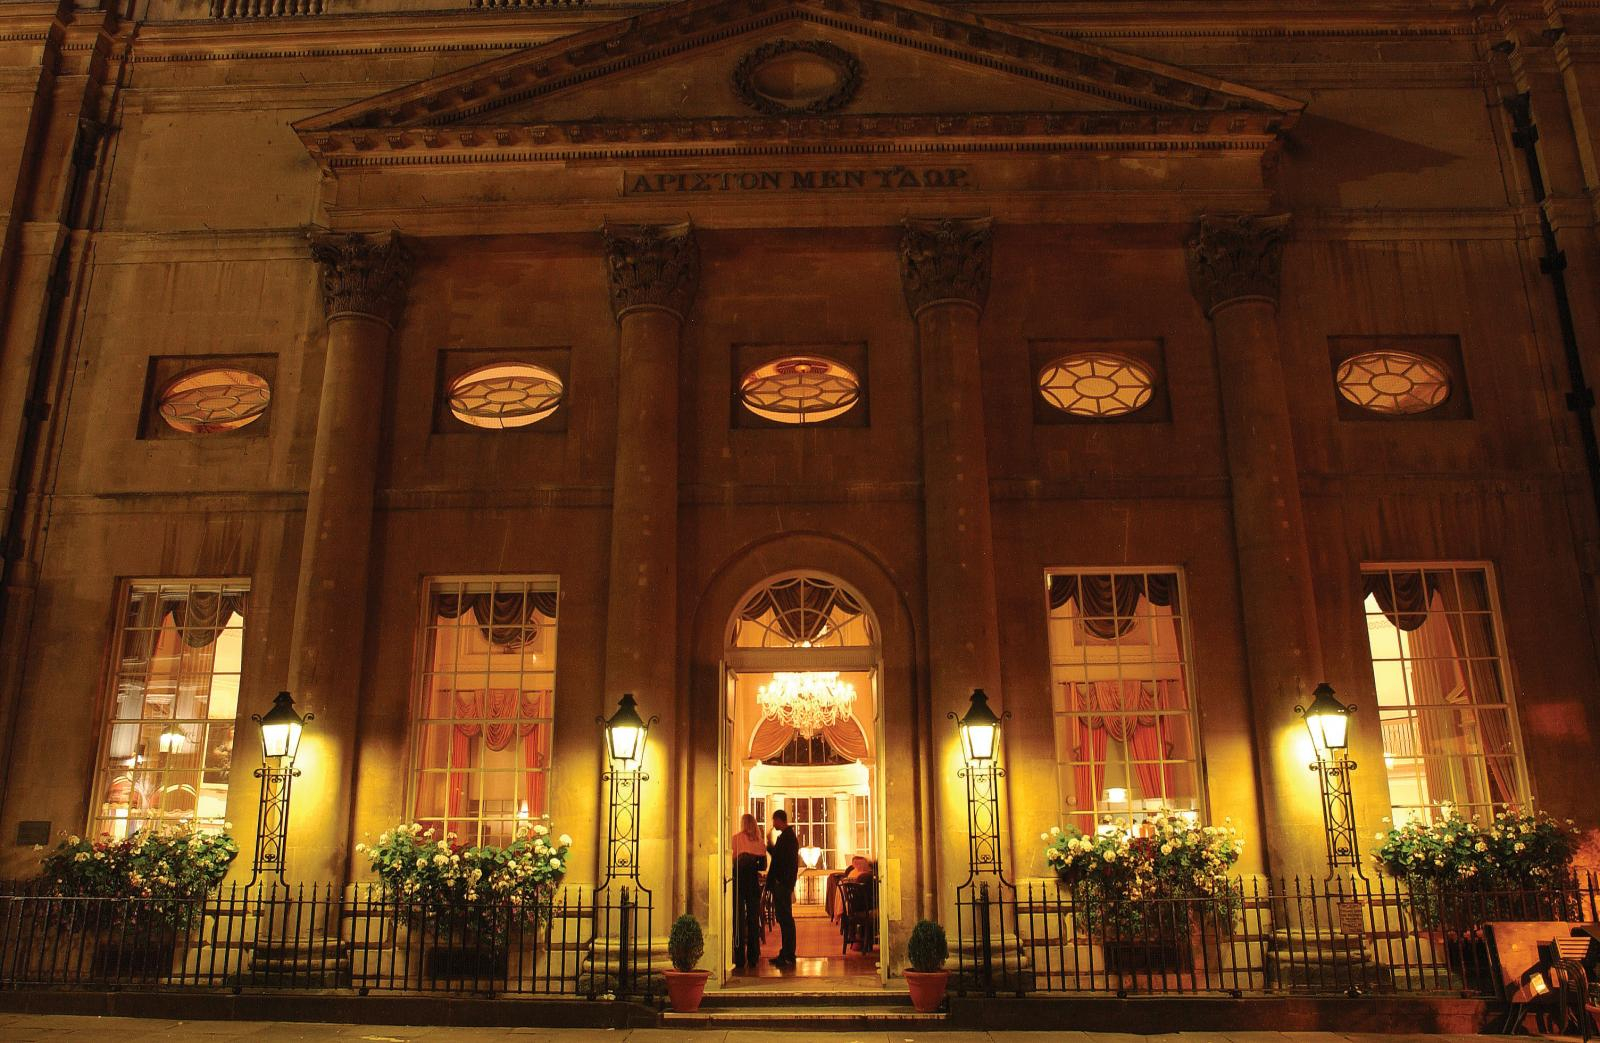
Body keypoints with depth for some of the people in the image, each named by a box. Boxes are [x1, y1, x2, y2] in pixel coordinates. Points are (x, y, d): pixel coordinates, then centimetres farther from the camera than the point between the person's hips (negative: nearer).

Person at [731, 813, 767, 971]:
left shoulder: (737, 838, -6)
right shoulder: (760, 842, 4)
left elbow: (733, 859, -8)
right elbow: (763, 865, 5)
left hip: (739, 881, -3)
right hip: (754, 882, 3)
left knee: (739, 919, 1)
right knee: (754, 919, 9)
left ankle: (740, 959, -1)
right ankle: (753, 958, 11)